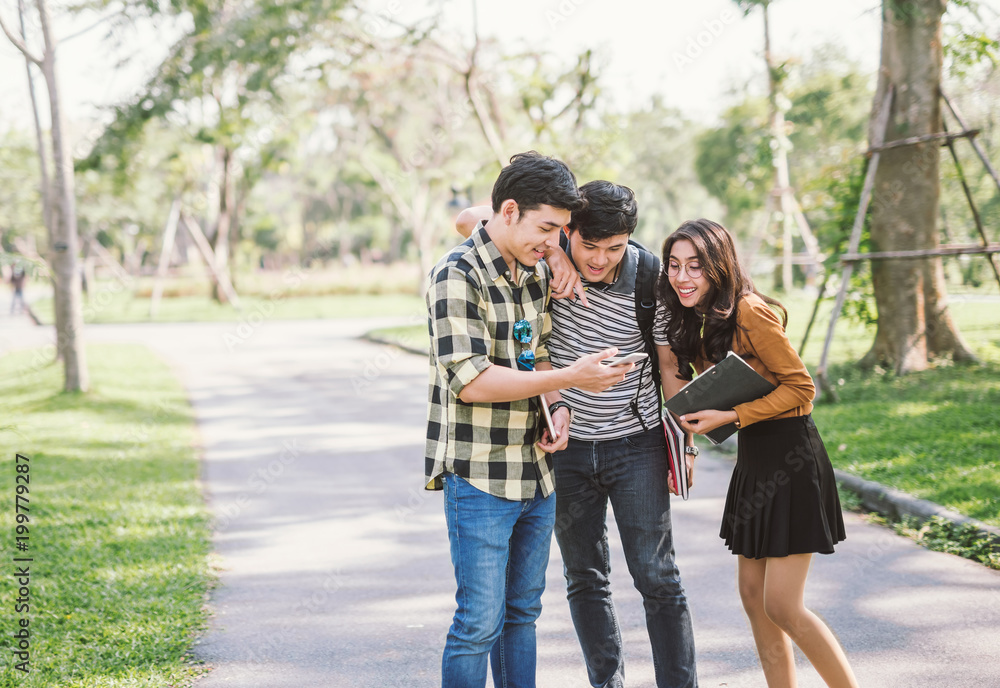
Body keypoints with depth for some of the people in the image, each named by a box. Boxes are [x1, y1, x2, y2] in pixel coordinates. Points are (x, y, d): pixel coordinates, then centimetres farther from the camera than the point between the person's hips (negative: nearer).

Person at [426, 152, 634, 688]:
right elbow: (471, 381, -22)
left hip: (536, 472, 8)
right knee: (480, 621, -4)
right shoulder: (457, 276, -15)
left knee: (522, 612, 15)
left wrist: (556, 407, 0)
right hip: (478, 477, -8)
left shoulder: (537, 273, 11)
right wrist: (569, 379, -21)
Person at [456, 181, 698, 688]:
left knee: (657, 578, 0)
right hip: (565, 448, 2)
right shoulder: (549, 254, -11)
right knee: (584, 580, 11)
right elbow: (469, 220, -16)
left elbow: (669, 364, -1)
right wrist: (549, 255, -25)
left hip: (635, 445, -2)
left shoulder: (650, 277, -12)